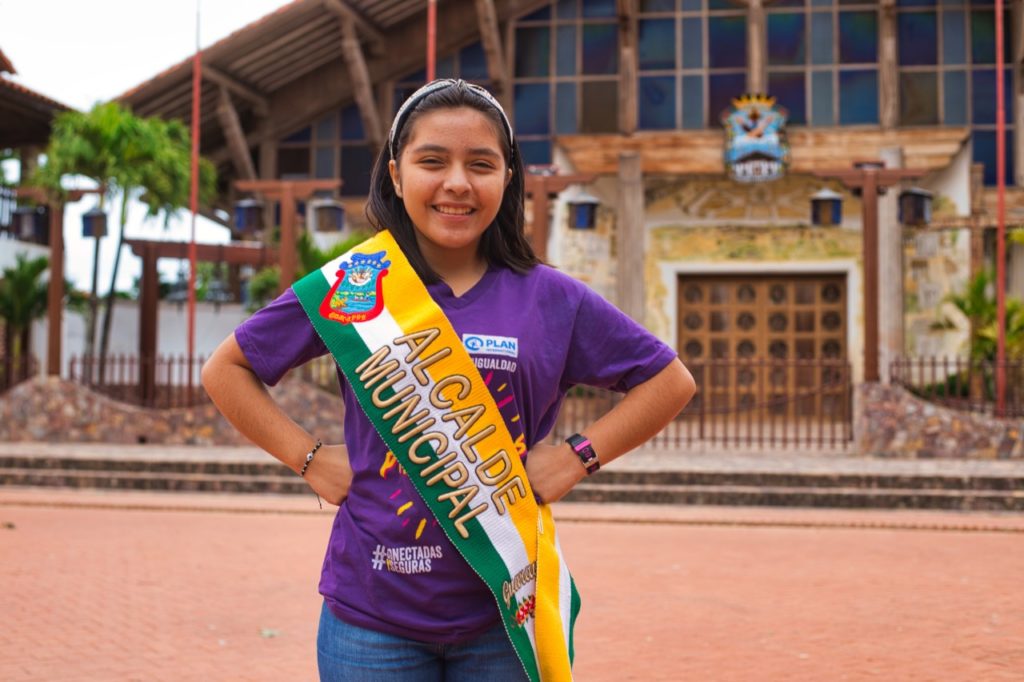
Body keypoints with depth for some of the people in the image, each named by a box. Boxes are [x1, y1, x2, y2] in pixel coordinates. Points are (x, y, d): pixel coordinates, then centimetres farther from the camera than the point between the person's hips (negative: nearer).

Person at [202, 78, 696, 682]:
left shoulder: (551, 299, 0)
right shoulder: (349, 289, -2)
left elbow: (671, 380, 9)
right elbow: (226, 370, 8)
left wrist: (580, 456, -2)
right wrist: (309, 456, -3)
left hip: (506, 616, 1)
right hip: (372, 617, 0)